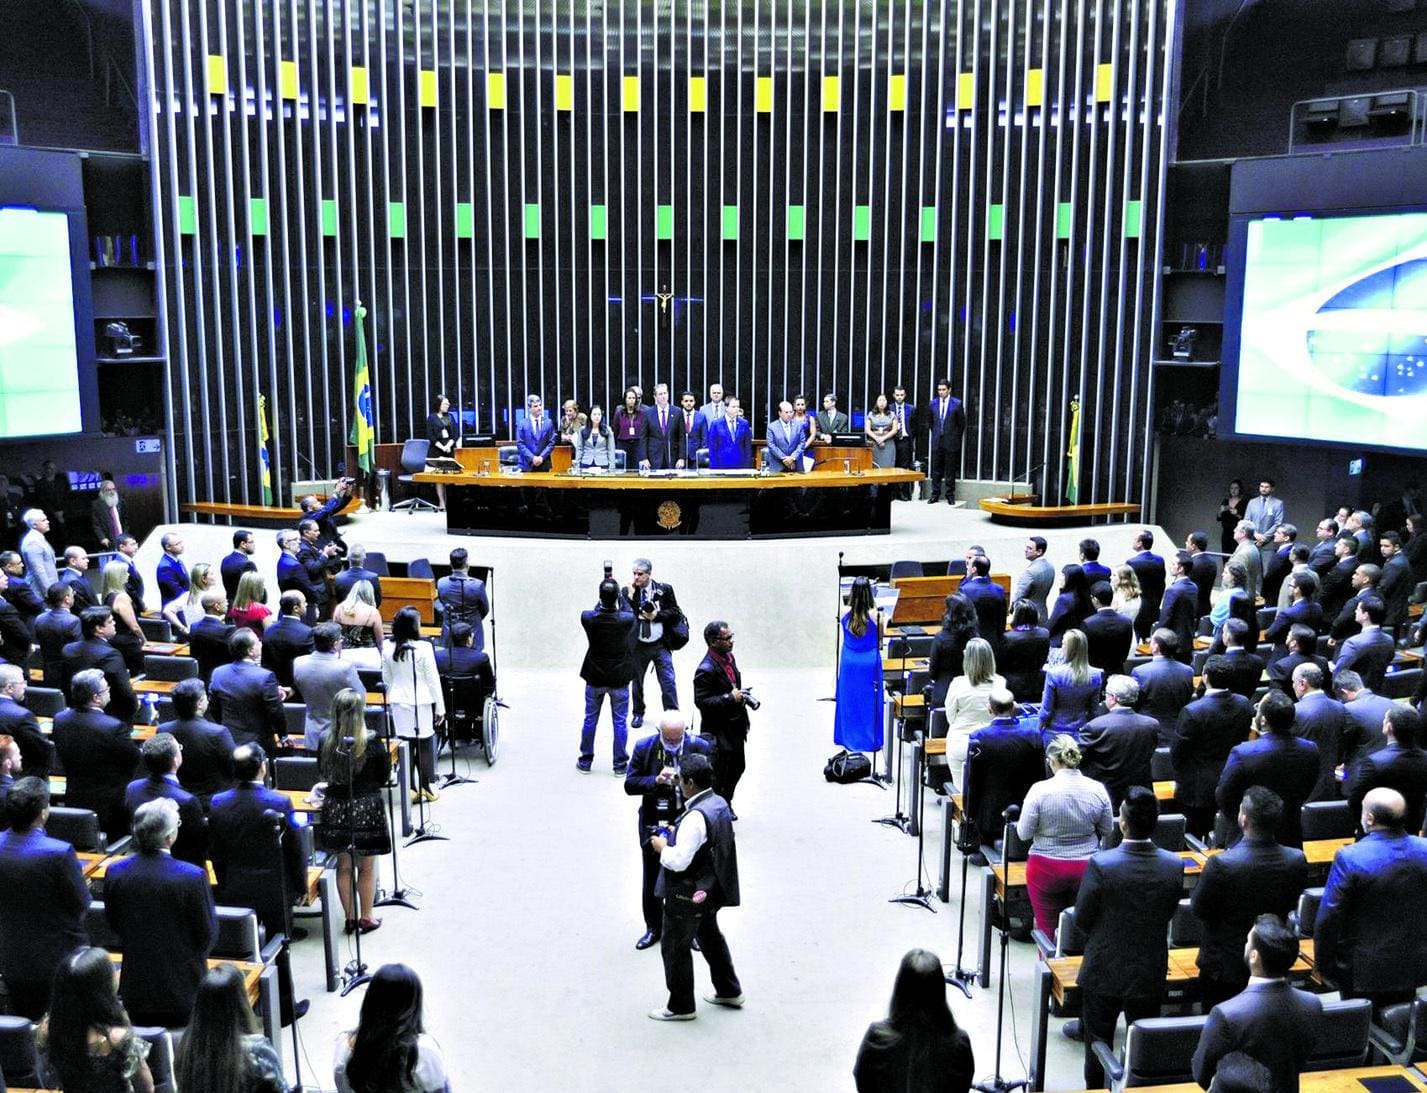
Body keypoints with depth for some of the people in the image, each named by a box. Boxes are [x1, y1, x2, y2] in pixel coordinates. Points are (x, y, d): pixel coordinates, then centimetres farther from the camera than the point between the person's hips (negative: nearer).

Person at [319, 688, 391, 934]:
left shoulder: (325, 741, -8)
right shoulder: (371, 743, -17)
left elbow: (323, 773, 7)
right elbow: (383, 777, -7)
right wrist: (388, 754, 8)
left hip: (335, 808, 3)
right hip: (366, 808, -3)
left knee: (343, 867, 16)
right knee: (366, 868, 12)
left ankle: (350, 917, 25)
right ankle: (366, 918, 22)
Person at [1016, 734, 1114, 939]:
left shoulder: (1040, 790, -17)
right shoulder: (1097, 789, -8)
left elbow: (1024, 834, -10)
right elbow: (1106, 830, 4)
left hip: (1046, 869, -3)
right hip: (1087, 868, 3)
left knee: (1047, 929, 9)